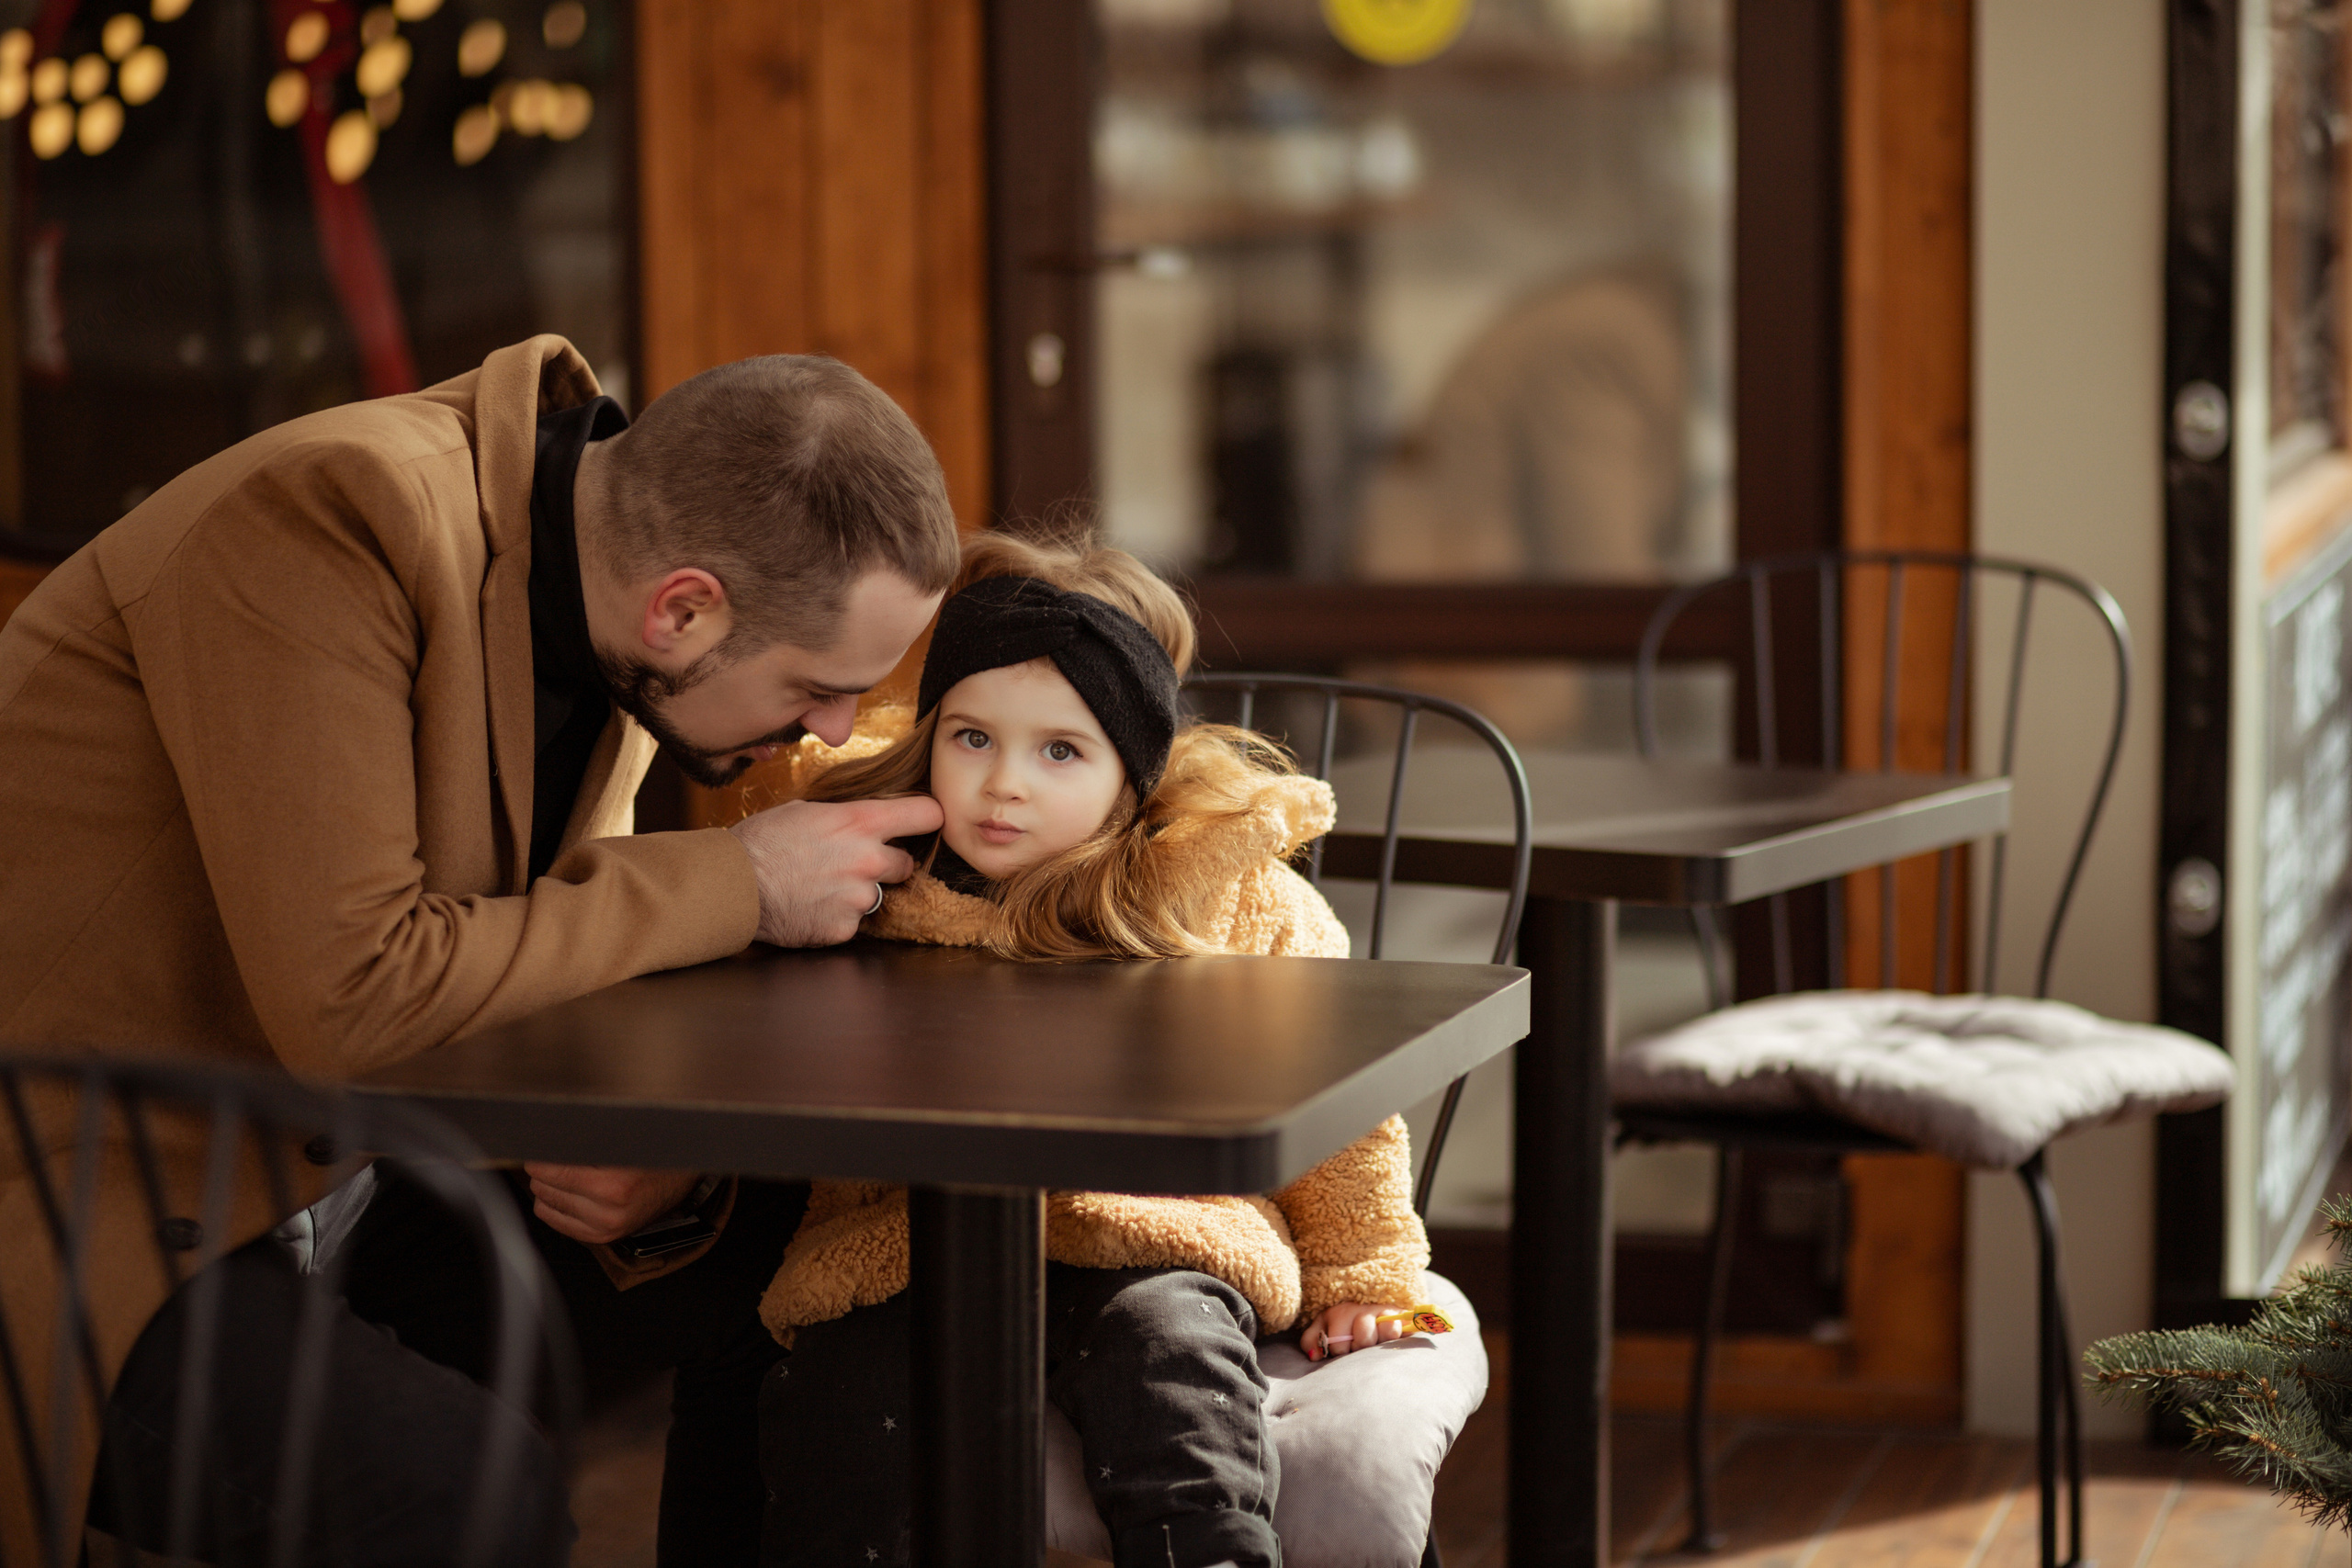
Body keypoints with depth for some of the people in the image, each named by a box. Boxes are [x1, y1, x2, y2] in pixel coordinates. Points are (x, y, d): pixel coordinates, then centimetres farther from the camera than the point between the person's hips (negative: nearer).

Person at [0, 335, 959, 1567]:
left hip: (342, 1169, 9)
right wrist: (738, 883, -21)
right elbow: (351, 998, -31)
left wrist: (650, 1164, -14)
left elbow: (563, 955, 9)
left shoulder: (611, 626, 0)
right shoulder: (332, 519, -26)